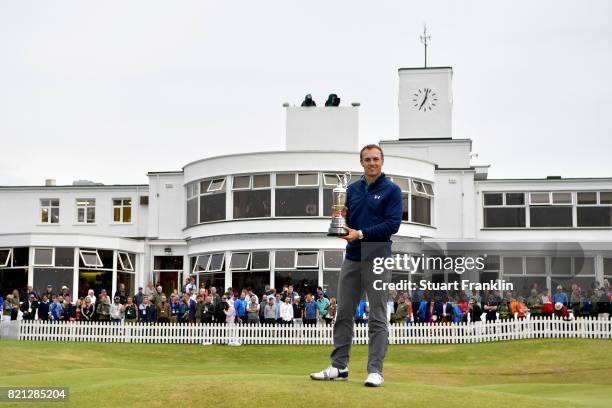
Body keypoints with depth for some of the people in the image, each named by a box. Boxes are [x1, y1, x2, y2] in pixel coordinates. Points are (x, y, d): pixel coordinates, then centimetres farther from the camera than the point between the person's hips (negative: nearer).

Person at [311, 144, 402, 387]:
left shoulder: (391, 190, -3)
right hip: (352, 258, 6)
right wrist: (340, 217, -5)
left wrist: (361, 234, -18)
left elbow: (392, 224, -12)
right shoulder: (352, 190, 14)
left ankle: (375, 370, 1)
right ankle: (339, 367, 14)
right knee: (343, 313, 7)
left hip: (377, 259, -6)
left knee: (377, 317, -1)